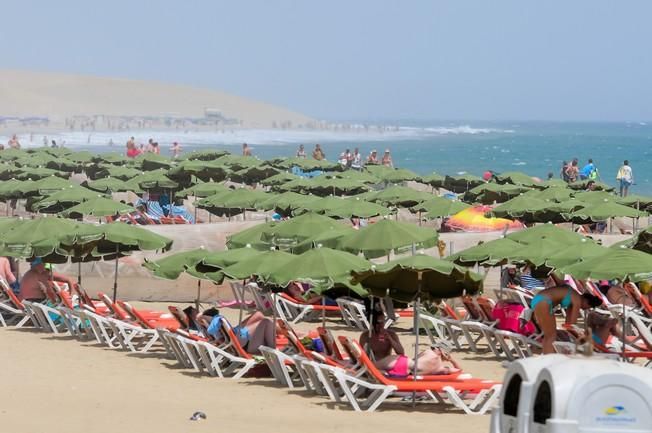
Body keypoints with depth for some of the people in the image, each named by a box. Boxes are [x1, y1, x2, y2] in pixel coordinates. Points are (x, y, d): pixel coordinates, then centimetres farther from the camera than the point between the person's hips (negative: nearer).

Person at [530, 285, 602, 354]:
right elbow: (573, 323, -3)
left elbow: (568, 321, 26)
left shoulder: (572, 298, 22)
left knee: (548, 336, 15)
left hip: (537, 300, 10)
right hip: (542, 303, -10)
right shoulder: (577, 300, -4)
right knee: (552, 336, -6)